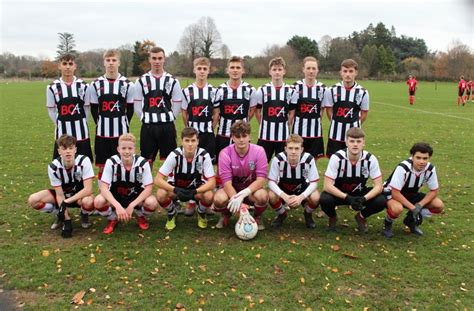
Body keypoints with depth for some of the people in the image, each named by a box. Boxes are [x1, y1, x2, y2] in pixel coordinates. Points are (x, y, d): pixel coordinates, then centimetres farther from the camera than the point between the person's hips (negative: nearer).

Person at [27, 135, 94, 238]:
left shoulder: (84, 161, -27)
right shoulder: (53, 167, -20)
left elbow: (88, 189, -28)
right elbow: (59, 194, -19)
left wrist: (67, 202, -33)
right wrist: (67, 221, -27)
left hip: (80, 195, -3)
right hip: (63, 194, 3)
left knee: (88, 202, -39)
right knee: (33, 200, -19)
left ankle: (84, 214, -1)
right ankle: (61, 215, 7)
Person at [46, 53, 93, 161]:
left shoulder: (83, 86, 2)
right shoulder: (52, 87, 0)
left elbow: (87, 108, 6)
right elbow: (51, 110, 4)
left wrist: (79, 123, 1)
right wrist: (60, 124, -2)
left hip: (81, 132, 0)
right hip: (62, 132, 0)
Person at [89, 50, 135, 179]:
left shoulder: (127, 84, 1)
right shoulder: (96, 84, 4)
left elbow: (130, 109, 4)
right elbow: (94, 109, 9)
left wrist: (123, 124, 3)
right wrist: (100, 124, 7)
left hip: (121, 131, -1)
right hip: (102, 131, 1)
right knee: (102, 166, 7)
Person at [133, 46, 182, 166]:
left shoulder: (173, 81, 3)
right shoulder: (141, 81, 3)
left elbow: (177, 106, 3)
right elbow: (137, 106, 4)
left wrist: (167, 119, 0)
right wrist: (147, 119, 0)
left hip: (167, 126, 0)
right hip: (148, 127, 0)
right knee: (147, 160, 7)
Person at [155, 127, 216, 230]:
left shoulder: (204, 155, -23)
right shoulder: (175, 155, -23)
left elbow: (212, 183, -23)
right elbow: (158, 179, -23)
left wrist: (194, 192, -39)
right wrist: (175, 190, -39)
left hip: (196, 188, 0)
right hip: (176, 188, 0)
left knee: (209, 196, -33)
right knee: (160, 194, -31)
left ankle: (201, 214, 4)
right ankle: (171, 214, 3)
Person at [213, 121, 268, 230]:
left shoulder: (258, 151, -17)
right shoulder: (225, 153, -18)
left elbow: (261, 179, -20)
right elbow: (227, 182, -21)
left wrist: (243, 194, -35)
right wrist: (235, 199, -39)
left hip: (252, 188, 0)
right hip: (232, 189, 0)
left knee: (262, 196, -34)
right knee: (219, 199, -33)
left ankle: (257, 216, 3)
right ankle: (226, 215, 7)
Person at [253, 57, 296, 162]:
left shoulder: (290, 91, 3)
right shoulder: (262, 90, 0)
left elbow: (292, 113, 9)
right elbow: (257, 111, 6)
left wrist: (286, 126, 4)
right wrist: (265, 125, 4)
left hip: (283, 135, 1)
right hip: (266, 134, -1)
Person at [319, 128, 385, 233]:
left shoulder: (370, 159, -19)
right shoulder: (336, 158, -24)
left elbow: (378, 186, -16)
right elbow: (328, 185, -25)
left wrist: (364, 199, -34)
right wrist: (347, 198, -37)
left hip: (360, 193, 2)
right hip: (339, 193, -2)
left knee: (381, 201, -25)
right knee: (324, 199, -34)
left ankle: (361, 217, 9)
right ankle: (332, 218, 4)